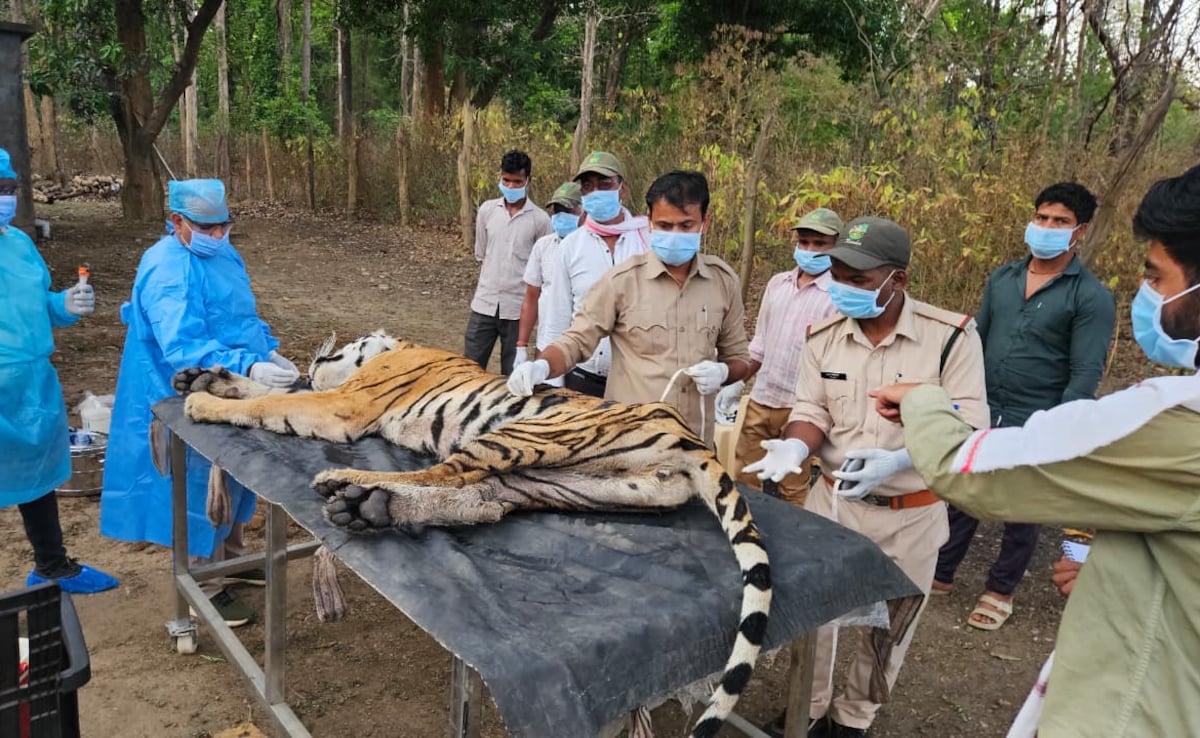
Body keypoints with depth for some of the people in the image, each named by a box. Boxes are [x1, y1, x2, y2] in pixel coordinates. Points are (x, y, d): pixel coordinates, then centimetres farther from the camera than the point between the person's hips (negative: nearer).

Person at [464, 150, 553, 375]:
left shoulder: (540, 219, -5)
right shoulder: (487, 210, 3)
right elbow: (481, 255, 13)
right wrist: (492, 282, 11)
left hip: (518, 308, -2)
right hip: (484, 303, 3)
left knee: (512, 372, 7)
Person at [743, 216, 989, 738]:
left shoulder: (952, 336, -16)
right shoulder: (823, 337, -5)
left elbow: (970, 426, -17)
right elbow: (812, 411, 0)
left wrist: (898, 461, -32)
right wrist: (795, 448, -23)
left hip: (912, 514, -2)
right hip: (833, 500, 2)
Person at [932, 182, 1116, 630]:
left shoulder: (1092, 298, -11)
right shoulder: (1002, 278, 4)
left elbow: (1085, 375, -13)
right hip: (980, 416, 4)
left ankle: (1000, 591, 32)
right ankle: (940, 574, 32)